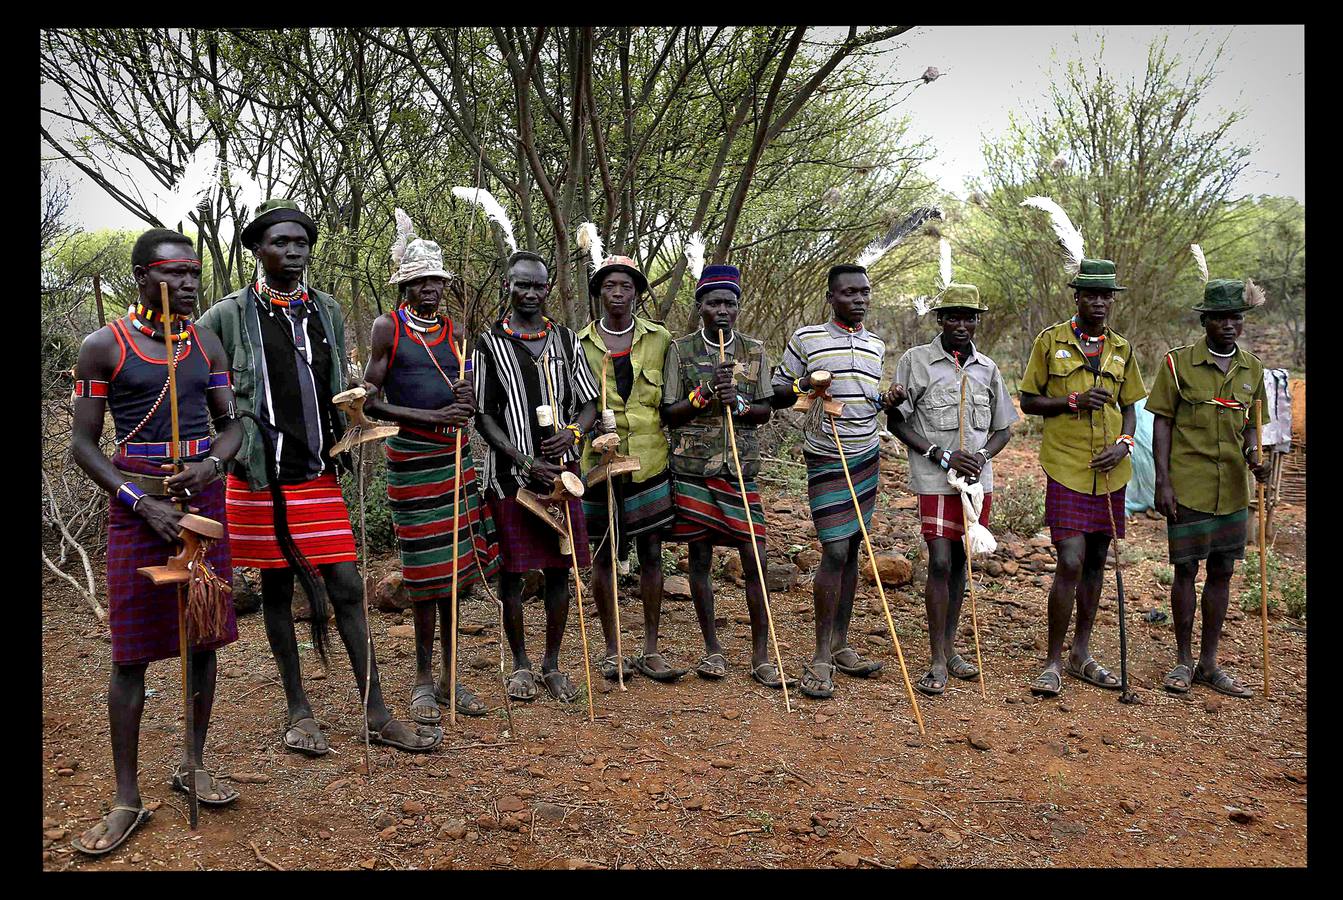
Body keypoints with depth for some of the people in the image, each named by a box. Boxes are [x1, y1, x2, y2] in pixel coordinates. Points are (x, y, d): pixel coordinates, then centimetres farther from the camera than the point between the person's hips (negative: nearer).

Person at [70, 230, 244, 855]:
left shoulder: (206, 343, 9)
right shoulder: (103, 347, -3)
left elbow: (231, 423, 13)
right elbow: (83, 444, -3)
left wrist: (212, 464, -9)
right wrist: (142, 501, -14)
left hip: (203, 495, 4)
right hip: (137, 502, -4)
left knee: (203, 638, 9)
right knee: (132, 651, -1)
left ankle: (194, 765, 26)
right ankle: (127, 798, 9)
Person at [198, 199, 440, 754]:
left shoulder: (327, 311, 9)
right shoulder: (229, 316, -3)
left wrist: (346, 431, 1)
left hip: (320, 479, 3)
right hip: (261, 480, -3)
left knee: (346, 589, 2)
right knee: (276, 590, 9)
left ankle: (378, 717, 10)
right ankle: (298, 713, 23)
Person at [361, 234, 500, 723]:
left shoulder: (455, 331, 12)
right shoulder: (387, 328, -2)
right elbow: (371, 401, -8)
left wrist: (466, 399, -10)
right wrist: (435, 417, -17)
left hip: (455, 454, 5)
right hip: (411, 458, -5)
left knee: (458, 564, 7)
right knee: (427, 570, -3)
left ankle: (450, 675, 19)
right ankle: (423, 680, 12)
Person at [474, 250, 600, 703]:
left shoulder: (567, 340, 10)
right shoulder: (489, 343, 0)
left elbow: (589, 402, 12)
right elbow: (483, 415, -3)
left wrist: (574, 431, -11)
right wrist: (525, 462, -14)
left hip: (561, 470, 3)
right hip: (510, 473, -3)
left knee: (559, 569, 7)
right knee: (512, 570, 4)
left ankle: (552, 664, 20)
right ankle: (520, 665, 20)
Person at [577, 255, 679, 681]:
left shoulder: (660, 339, 6)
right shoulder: (580, 343, 4)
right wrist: (592, 435, -10)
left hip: (649, 461, 1)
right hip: (600, 462, -1)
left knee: (651, 553, 6)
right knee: (604, 555, 6)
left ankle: (651, 650, 17)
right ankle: (612, 650, 19)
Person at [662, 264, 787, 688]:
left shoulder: (754, 350, 8)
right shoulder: (681, 349, 2)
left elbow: (766, 410, 8)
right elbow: (668, 414, 0)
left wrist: (739, 403, -12)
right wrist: (705, 392, -14)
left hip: (740, 469, 1)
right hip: (693, 467, -1)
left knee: (755, 559, -3)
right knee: (699, 557, 6)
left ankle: (761, 654, 8)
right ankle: (712, 648, 21)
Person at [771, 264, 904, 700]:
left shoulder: (876, 345, 10)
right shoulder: (805, 338, -4)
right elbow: (776, 394, 2)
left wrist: (887, 400, -2)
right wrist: (800, 387, -18)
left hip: (867, 456, 5)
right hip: (827, 460, -5)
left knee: (853, 549, 8)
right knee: (835, 551, -11)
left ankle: (840, 646, 17)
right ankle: (821, 656, 0)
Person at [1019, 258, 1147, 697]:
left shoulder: (1122, 349, 11)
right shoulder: (1050, 341, -1)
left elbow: (1128, 407, 15)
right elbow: (1028, 402, 1)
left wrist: (1124, 443, -4)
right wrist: (1074, 401, -15)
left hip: (1110, 471, 5)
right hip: (1066, 468, -5)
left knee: (1096, 563, 11)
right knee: (1070, 564, -11)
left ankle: (1081, 655, 24)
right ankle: (1052, 663, 1)